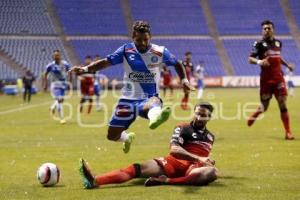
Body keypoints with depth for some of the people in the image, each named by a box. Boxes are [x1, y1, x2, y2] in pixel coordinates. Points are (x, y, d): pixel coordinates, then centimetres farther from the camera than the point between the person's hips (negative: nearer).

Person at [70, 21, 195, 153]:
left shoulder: (160, 52, -4)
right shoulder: (126, 50, -3)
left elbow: (177, 64, 13)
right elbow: (106, 62, 2)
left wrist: (184, 79, -2)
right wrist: (85, 69, -10)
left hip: (149, 98, -3)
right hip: (128, 99, 3)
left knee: (154, 102, -43)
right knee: (112, 136, 8)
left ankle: (154, 118, -81)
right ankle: (128, 137, 45)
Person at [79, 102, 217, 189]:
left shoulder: (210, 137, 21)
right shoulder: (182, 129, 6)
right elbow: (174, 150, -12)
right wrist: (198, 158, -17)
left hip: (194, 167, 1)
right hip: (174, 162, -1)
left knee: (211, 172, -35)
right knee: (140, 168, -24)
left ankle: (166, 181, -44)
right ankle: (95, 181, -44)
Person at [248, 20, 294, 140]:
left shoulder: (278, 43, 12)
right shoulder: (259, 44, -5)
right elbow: (250, 59, -10)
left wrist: (287, 65, 17)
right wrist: (259, 62, -29)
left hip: (278, 78, 4)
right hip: (266, 79, -3)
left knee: (283, 104, -4)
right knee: (264, 107, 3)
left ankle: (288, 132, -1)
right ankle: (254, 116, 37)